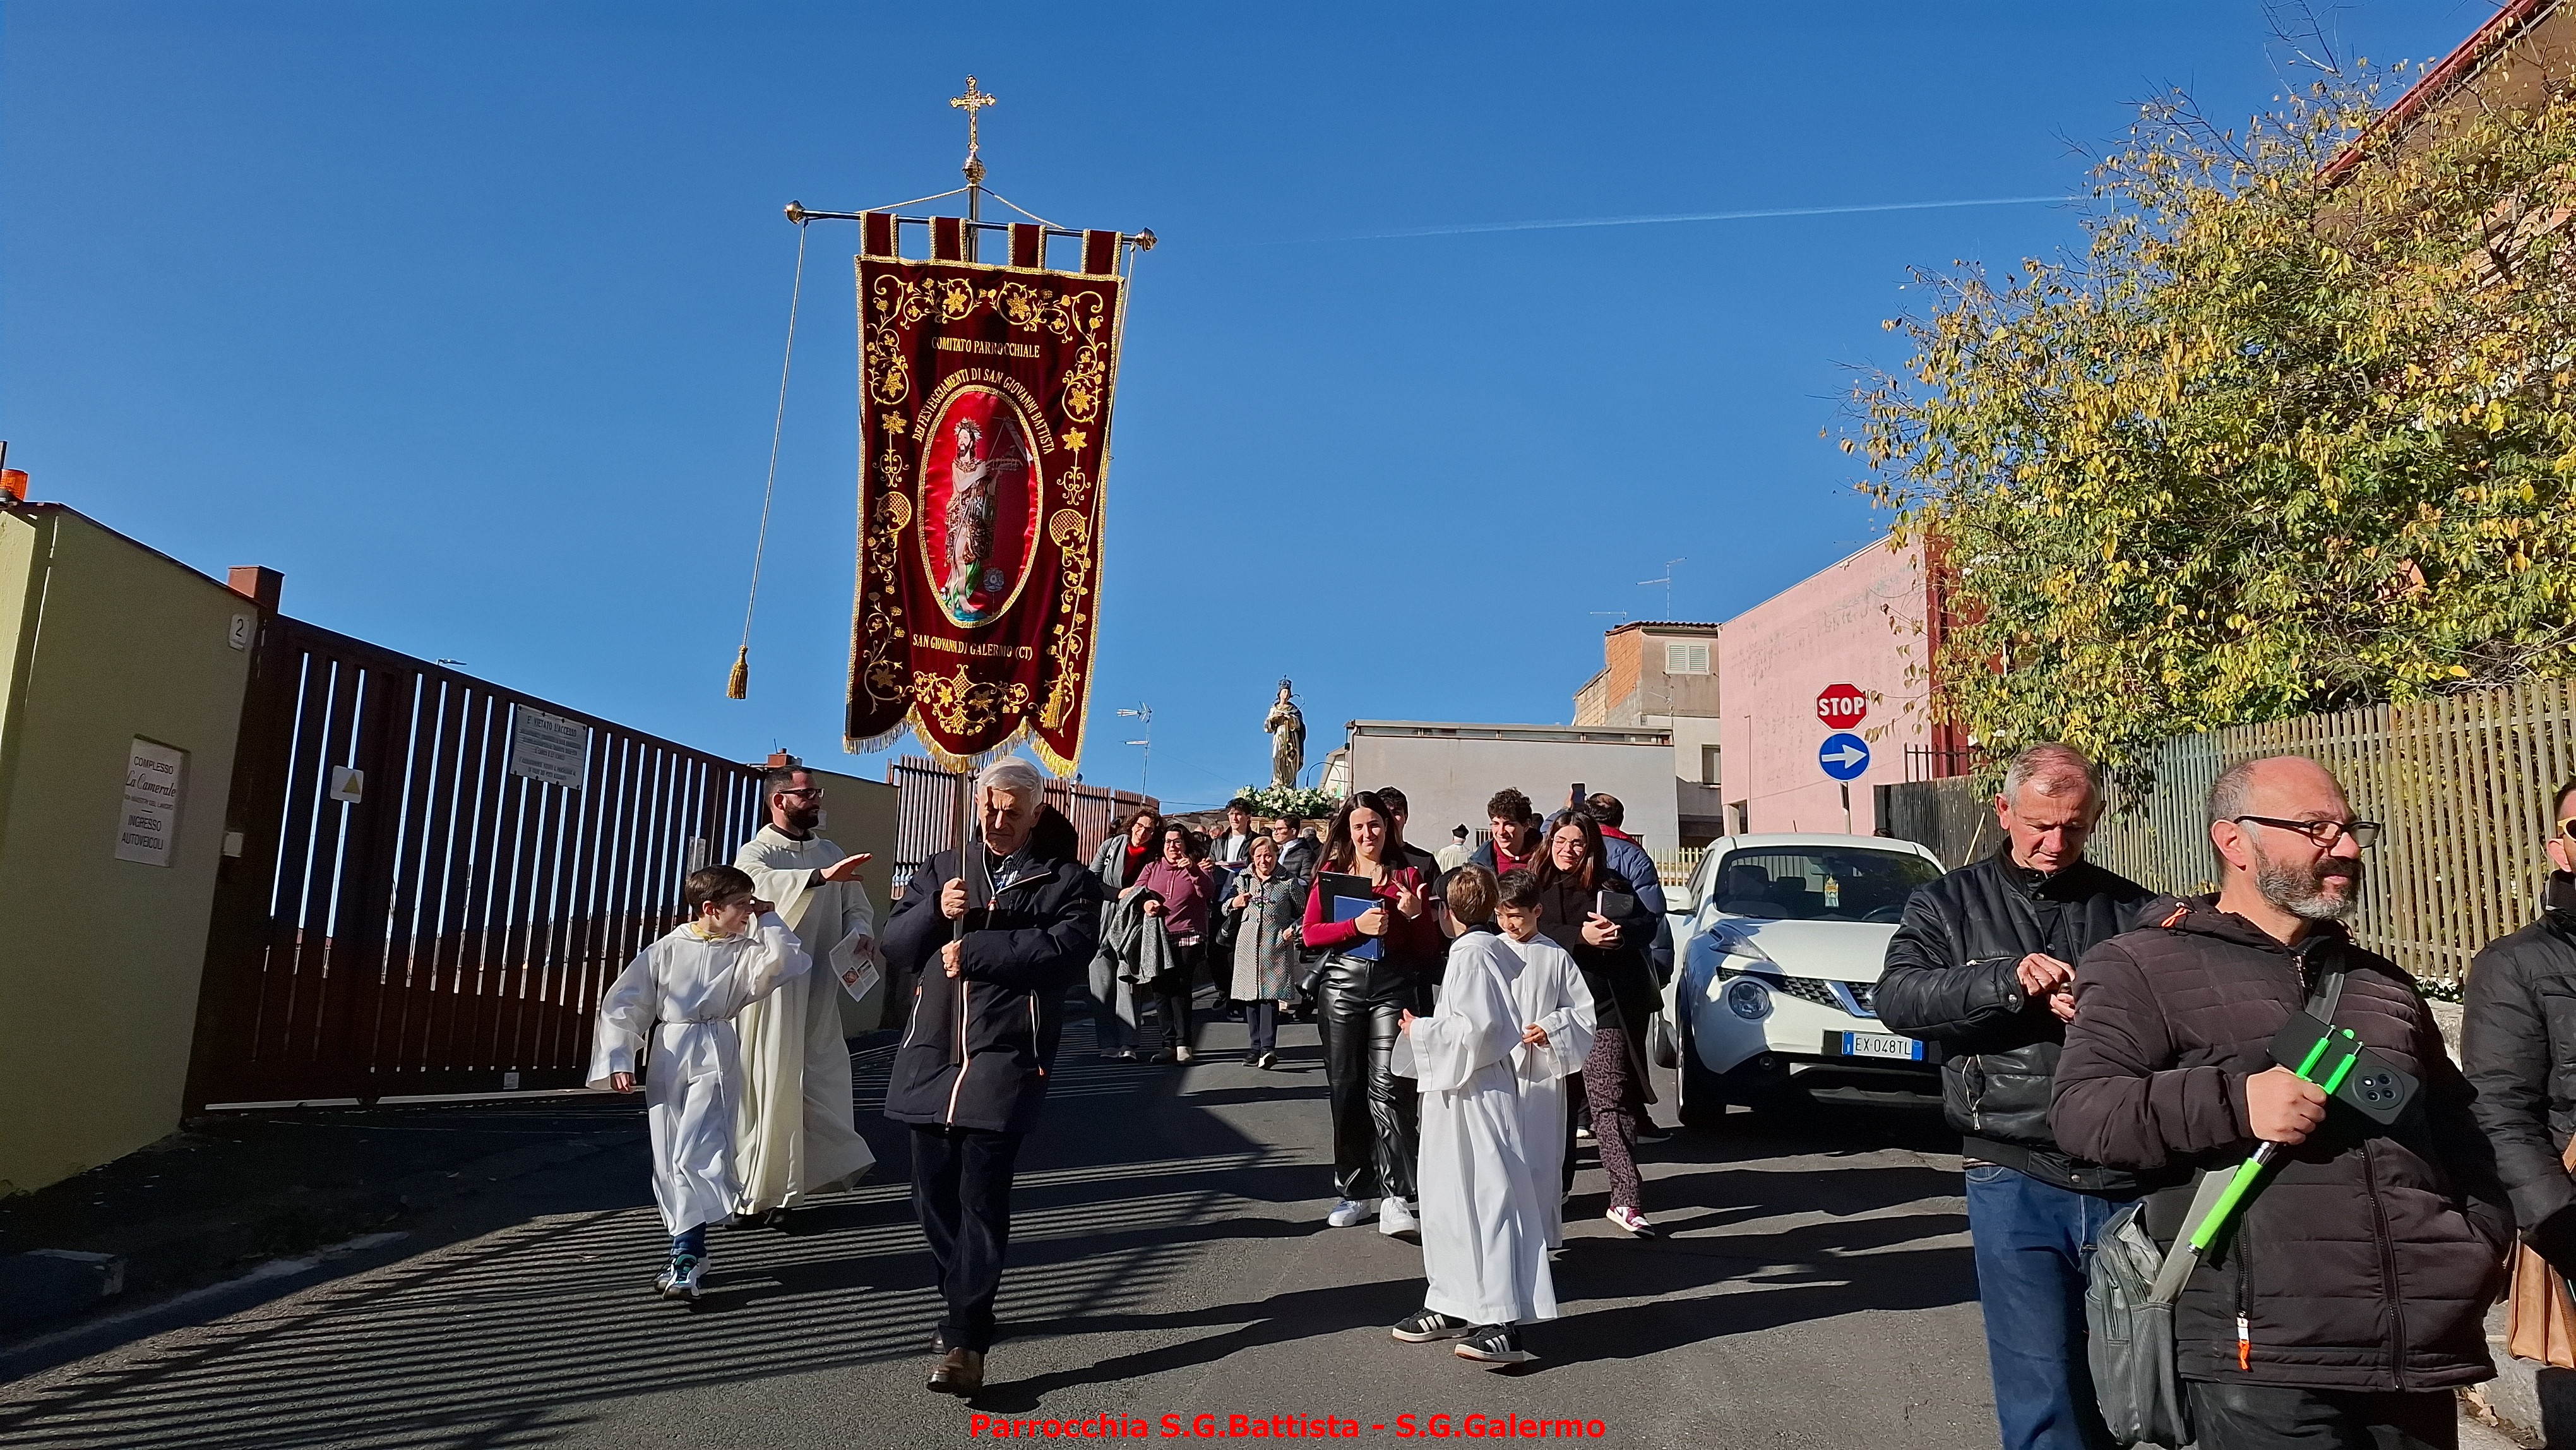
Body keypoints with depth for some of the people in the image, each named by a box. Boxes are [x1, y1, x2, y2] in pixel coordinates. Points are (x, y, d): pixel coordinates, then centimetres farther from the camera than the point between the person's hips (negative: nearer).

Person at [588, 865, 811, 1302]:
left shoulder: (743, 953, 4)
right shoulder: (665, 951, 0)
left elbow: (788, 962, -12)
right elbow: (623, 1005, 3)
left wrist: (767, 919, -4)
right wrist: (618, 1061, -4)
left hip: (715, 1061, -1)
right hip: (667, 1060, 1)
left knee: (695, 1157, -13)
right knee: (668, 1161, 7)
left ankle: (686, 1259, -11)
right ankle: (689, 1253, 21)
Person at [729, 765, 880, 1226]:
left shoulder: (830, 853, 15)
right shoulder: (755, 854, -5)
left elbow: (856, 905, 17)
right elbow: (767, 884, -28)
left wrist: (862, 933, -6)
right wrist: (822, 876, -44)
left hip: (820, 992, 5)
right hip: (772, 990, -5)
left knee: (819, 1085, 4)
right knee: (771, 1087, -3)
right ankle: (759, 1195, 7)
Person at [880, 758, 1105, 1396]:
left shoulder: (1067, 881, 3)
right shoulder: (943, 868, 16)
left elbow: (1065, 948, -14)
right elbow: (895, 942, 10)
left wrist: (973, 950, -14)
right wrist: (936, 911, -10)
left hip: (1006, 1057, -5)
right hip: (932, 1053, 5)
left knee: (982, 1194, -9)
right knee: (933, 1192, 10)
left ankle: (965, 1338, -5)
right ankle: (964, 1306, 29)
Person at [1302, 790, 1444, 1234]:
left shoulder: (1409, 876, 8)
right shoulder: (1332, 874, 10)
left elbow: (1430, 949, 8)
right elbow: (1310, 934, 0)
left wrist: (1416, 914, -11)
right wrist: (1357, 925, -14)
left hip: (1395, 985, -2)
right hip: (1342, 984, 2)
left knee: (1387, 1089, -10)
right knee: (1346, 1090, 6)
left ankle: (1395, 1197, -8)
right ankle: (1354, 1192, 17)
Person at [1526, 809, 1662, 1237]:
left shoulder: (1610, 884, 10)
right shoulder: (1534, 886, 7)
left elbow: (1647, 925, 2)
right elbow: (1534, 934, -9)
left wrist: (1619, 932, -19)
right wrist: (1582, 936, -22)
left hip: (1607, 1006, -1)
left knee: (1611, 1101, -8)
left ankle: (1626, 1200, -10)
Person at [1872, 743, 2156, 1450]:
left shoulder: (2131, 909, 10)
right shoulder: (1950, 904, 6)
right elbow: (1897, 996, -9)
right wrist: (2007, 979, -23)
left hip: (2128, 1180, 2)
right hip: (2017, 1185, -2)